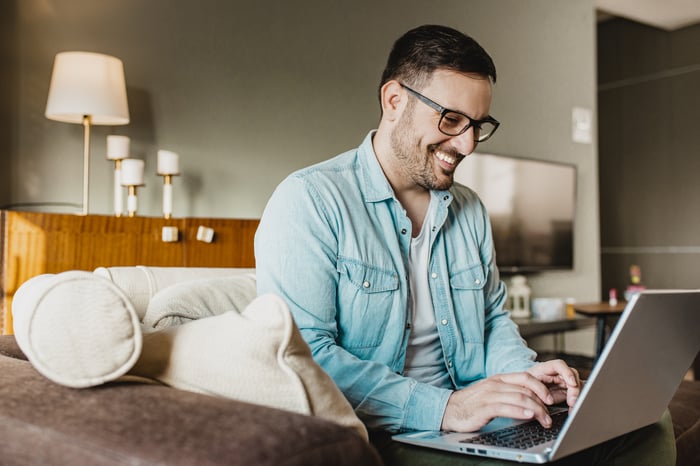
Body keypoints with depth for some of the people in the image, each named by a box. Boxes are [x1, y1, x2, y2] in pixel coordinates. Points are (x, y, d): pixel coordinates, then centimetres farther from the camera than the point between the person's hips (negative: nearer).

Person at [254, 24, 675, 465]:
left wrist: (523, 372, -1)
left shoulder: (471, 210, 13)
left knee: (648, 428, -4)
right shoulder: (308, 201, -12)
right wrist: (442, 408, -26)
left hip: (466, 422, 8)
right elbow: (302, 357, -20)